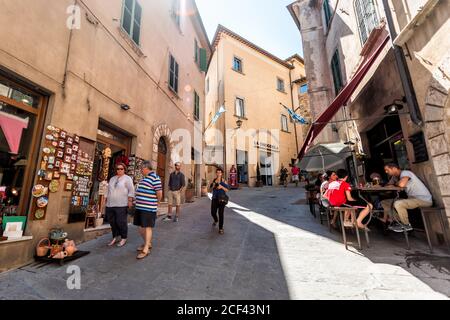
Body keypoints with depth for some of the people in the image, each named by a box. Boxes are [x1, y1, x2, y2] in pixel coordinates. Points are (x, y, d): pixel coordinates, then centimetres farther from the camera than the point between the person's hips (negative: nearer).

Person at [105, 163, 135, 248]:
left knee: (121, 222, -2)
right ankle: (115, 238, 26)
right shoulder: (112, 179, 17)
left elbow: (131, 190, -9)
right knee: (112, 222, 11)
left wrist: (130, 200, -16)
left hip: (121, 205, -6)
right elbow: (109, 191, 22)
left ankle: (124, 239, 13)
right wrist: (107, 201, 18)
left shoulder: (127, 178, -2)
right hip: (110, 205, 6)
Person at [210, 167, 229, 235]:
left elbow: (227, 190, -3)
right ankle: (216, 220, 39)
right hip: (215, 198, 3)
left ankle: (221, 228, 8)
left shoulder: (224, 180, -3)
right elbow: (211, 188, 11)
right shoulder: (214, 180, 6)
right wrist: (213, 185, -10)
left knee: (221, 213, -5)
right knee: (213, 212, 4)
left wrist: (221, 187, -18)